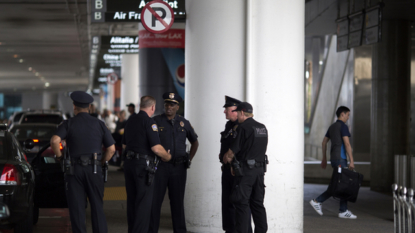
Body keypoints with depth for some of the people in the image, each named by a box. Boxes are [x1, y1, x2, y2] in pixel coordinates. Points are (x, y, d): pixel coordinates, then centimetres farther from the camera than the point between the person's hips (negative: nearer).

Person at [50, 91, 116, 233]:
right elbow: (111, 149, 1)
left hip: (75, 169, -1)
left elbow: (54, 141, -18)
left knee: (77, 208, 5)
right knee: (97, 207, 9)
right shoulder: (99, 124, 5)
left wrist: (59, 157, -3)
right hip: (94, 169, 1)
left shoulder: (68, 124, -1)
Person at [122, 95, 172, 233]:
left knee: (132, 200, 14)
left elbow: (124, 145, 22)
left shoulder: (130, 121, 12)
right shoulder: (149, 122, -13)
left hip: (129, 163, 8)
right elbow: (156, 148, -19)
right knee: (144, 203, -3)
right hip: (144, 165, -8)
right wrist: (167, 156, -2)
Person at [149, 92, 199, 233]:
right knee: (154, 200, -2)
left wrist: (189, 160, 12)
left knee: (178, 201, 8)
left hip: (178, 168, 2)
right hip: (160, 167, -2)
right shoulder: (156, 121, 0)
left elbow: (195, 142, 20)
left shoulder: (184, 123, 8)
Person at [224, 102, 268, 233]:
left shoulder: (243, 127, -11)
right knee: (257, 203, 12)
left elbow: (232, 152, -9)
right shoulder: (263, 128, 12)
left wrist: (226, 159, 14)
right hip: (260, 169, 7)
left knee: (241, 204, -3)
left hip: (245, 171, -7)